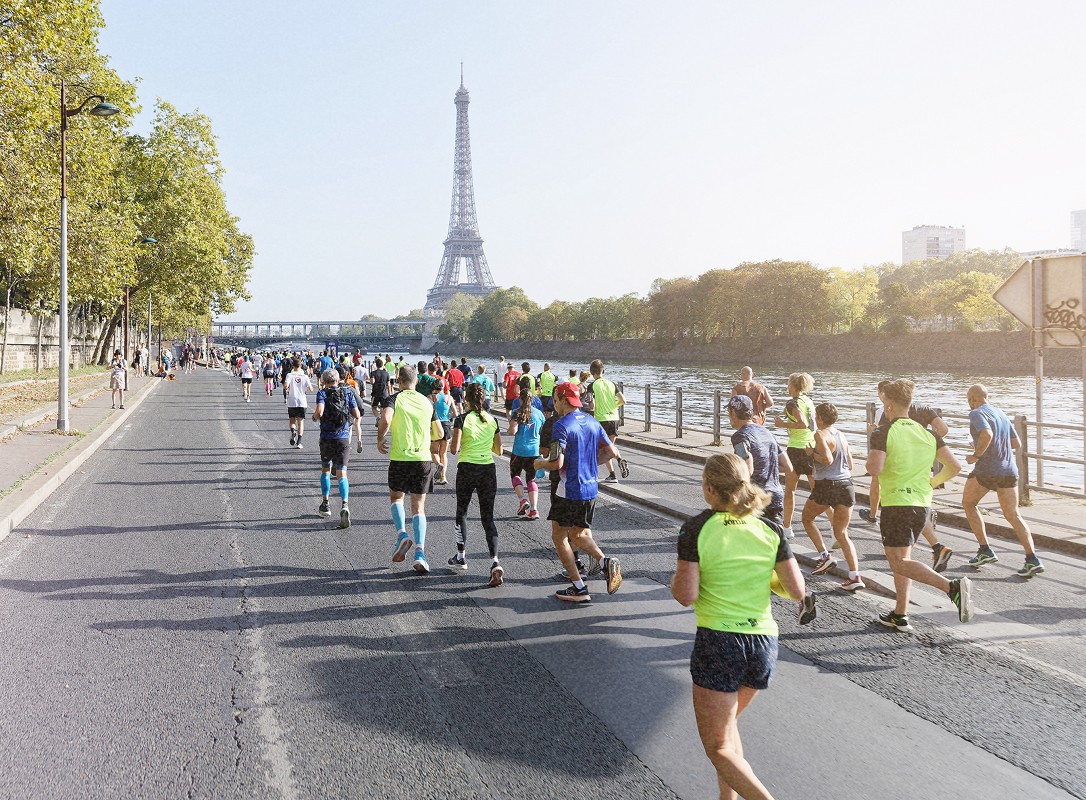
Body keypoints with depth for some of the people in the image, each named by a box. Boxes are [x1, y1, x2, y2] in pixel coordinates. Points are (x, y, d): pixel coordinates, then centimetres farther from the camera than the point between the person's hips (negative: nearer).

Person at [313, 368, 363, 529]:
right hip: (344, 439, 1)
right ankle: (344, 506, -22)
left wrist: (315, 416, 3)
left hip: (327, 438, -1)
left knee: (325, 470, 20)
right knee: (342, 474, -1)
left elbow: (319, 412, -19)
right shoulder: (348, 393, 6)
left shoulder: (322, 393, -2)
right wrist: (359, 438, 12)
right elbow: (357, 416, 2)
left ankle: (325, 505, 25)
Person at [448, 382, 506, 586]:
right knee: (488, 517, 4)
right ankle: (495, 562, -13)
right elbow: (498, 450, 11)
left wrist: (456, 444, 11)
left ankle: (461, 556, 28)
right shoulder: (492, 420, 5)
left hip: (467, 468, -3)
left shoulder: (462, 419, -7)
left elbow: (454, 449, -10)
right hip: (488, 470, 3)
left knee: (461, 512, 18)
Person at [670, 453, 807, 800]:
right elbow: (798, 591, 1)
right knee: (727, 723, 28)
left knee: (719, 747, 4)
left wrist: (676, 579, 8)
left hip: (718, 642, -5)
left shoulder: (696, 529, -9)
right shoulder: (771, 531, 2)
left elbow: (686, 595, -13)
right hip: (764, 643, 5)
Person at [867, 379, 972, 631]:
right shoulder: (928, 433, 8)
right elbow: (954, 466, 0)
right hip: (922, 504, 7)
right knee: (901, 557, 20)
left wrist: (870, 460, 1)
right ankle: (900, 615, 22)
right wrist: (933, 482, 17)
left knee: (899, 563, -7)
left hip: (896, 504, -7)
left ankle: (952, 587, -27)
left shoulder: (882, 434, -8)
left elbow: (874, 469, -22)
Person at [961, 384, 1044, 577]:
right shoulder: (1001, 414, 15)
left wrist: (976, 456, -16)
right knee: (1013, 515, 8)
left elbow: (987, 434, -28)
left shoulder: (977, 413, -8)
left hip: (986, 470, -6)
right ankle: (1032, 559, -7)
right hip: (1009, 471, 6)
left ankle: (985, 550, 13)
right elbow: (1017, 444, 19)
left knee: (968, 503, 18)